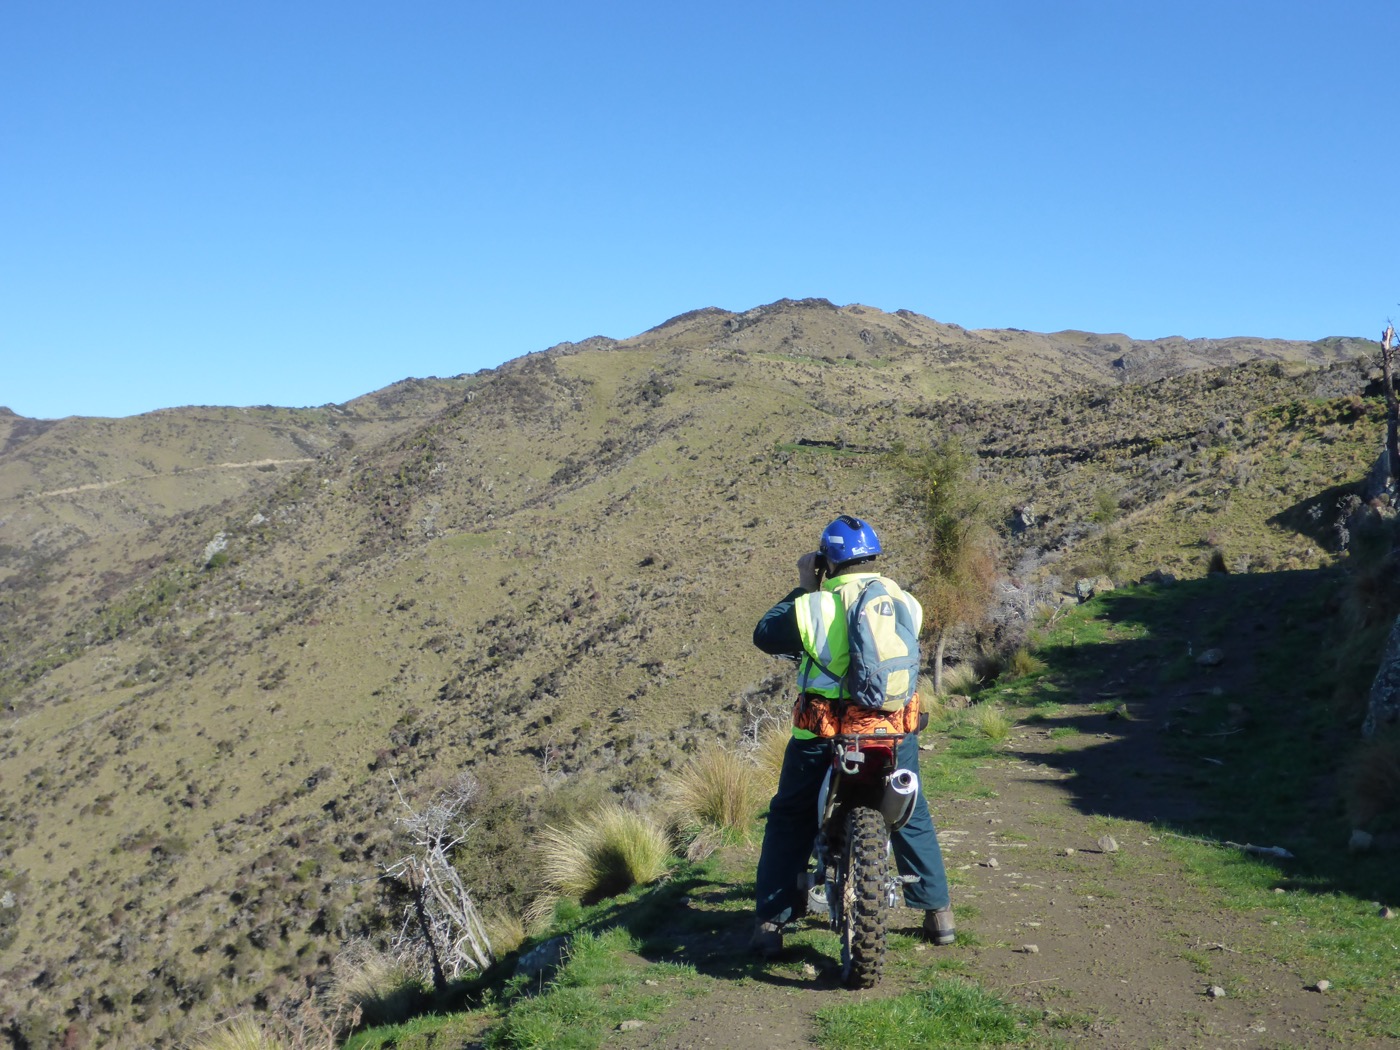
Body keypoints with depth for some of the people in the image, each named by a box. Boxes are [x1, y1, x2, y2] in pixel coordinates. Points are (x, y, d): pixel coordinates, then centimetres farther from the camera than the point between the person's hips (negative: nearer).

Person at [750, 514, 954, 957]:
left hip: (822, 733, -3)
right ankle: (938, 912, 27)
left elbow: (765, 635, 2)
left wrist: (803, 588, 9)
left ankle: (770, 923, 12)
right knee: (911, 816, 23)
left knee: (789, 820, 13)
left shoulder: (811, 607, -11)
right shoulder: (904, 602, 1)